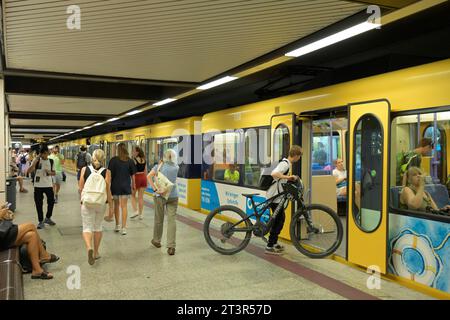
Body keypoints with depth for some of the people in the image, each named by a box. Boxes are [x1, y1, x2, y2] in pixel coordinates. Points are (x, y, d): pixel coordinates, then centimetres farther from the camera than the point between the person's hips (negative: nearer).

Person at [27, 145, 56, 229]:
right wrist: (35, 161, -23)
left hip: (49, 185, 2)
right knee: (39, 204, 2)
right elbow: (29, 171, -14)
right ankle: (41, 221, 14)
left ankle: (48, 218, 26)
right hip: (38, 185, -2)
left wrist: (50, 172, -11)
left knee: (51, 201, 4)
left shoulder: (51, 161, 4)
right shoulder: (36, 160, -4)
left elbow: (54, 173, 11)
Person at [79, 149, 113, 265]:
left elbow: (80, 188, 1)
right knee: (98, 227, 16)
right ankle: (96, 253, 24)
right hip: (101, 203, 1)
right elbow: (108, 191, -7)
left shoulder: (84, 170, -4)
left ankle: (89, 248, -22)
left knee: (87, 227, 4)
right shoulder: (106, 172, -8)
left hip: (87, 202, 0)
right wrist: (111, 206, 1)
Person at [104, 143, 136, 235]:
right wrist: (133, 184, 17)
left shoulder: (113, 160, -7)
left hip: (115, 186, 0)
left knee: (116, 205, 16)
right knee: (124, 206, 2)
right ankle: (124, 228, -2)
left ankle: (117, 226, 26)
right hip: (126, 186, 1)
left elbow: (110, 174, -6)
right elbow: (132, 175, 4)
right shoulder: (130, 161, -2)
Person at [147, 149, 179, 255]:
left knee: (159, 219, 15)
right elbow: (172, 180, -6)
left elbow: (149, 176, -11)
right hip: (173, 196, 0)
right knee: (172, 220, -1)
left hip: (160, 195, 0)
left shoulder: (159, 165, 0)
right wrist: (165, 189, -7)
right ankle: (171, 247, -5)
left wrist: (155, 189, -12)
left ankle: (156, 241, 34)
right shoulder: (176, 167, 4)